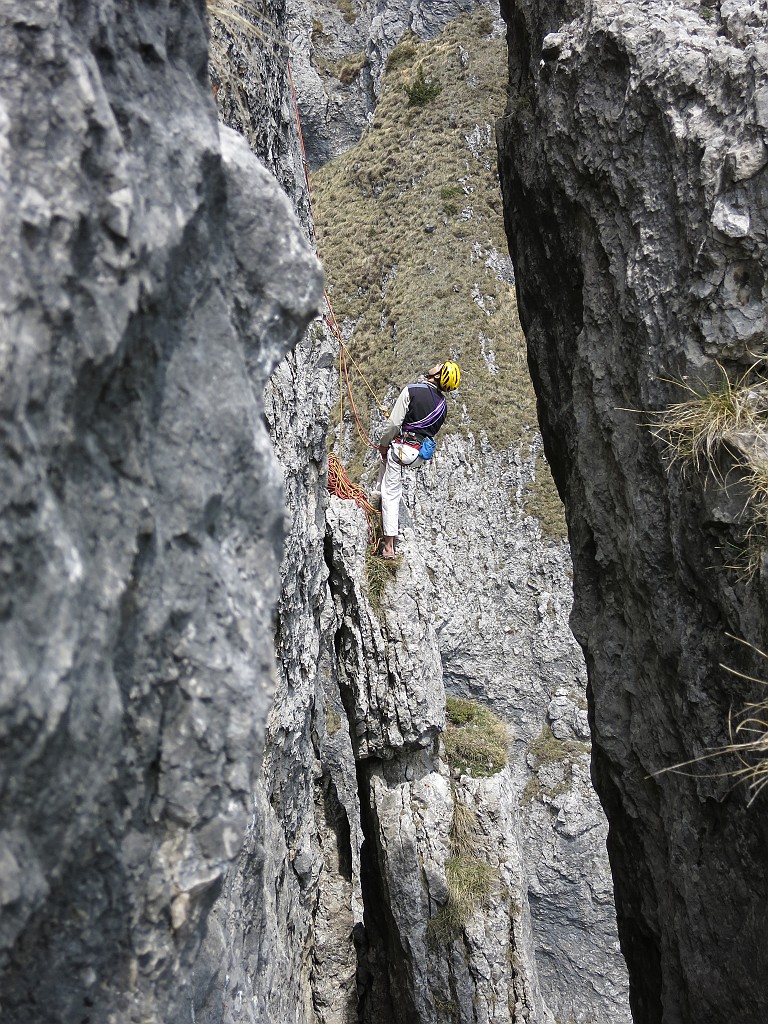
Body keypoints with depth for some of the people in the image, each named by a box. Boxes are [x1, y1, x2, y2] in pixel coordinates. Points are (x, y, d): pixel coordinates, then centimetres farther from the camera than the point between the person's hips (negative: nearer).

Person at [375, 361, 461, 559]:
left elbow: (394, 423, -15)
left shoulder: (412, 390, -14)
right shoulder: (443, 404, 5)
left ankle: (389, 546, -2)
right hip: (422, 452, 6)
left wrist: (383, 444, 2)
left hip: (402, 447, -6)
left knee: (390, 494, 0)